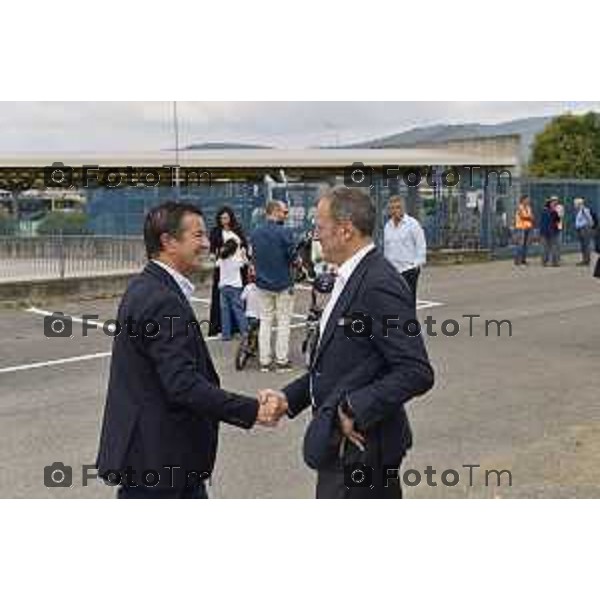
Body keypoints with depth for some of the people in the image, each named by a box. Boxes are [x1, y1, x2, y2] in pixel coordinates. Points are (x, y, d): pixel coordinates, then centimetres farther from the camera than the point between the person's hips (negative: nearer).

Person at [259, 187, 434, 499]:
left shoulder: (380, 285, -20)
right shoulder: (352, 278, 10)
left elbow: (417, 373, -24)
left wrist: (355, 409, -22)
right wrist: (290, 397, 6)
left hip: (358, 444, -9)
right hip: (343, 442, 9)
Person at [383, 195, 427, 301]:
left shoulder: (412, 224, -5)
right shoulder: (387, 226, 12)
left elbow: (421, 246, -6)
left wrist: (417, 263, -12)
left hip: (408, 269, -5)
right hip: (392, 270, 5)